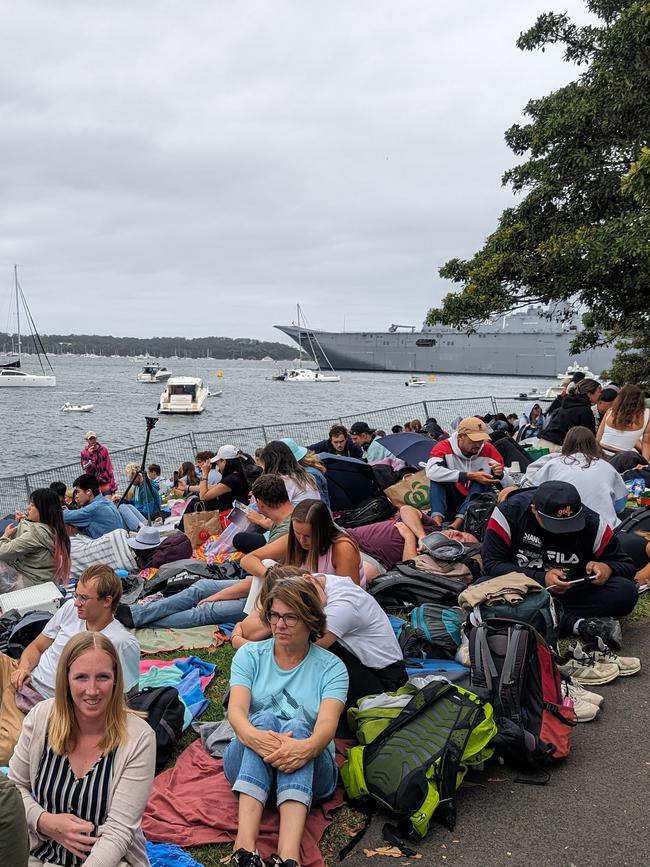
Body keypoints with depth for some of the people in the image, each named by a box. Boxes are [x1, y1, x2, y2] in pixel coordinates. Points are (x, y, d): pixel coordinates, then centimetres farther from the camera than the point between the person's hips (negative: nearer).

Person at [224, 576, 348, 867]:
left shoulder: (331, 667, 3)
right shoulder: (250, 655, 8)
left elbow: (328, 722, -14)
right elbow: (236, 709, -9)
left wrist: (308, 747, -39)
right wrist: (252, 735, -34)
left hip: (310, 770, -1)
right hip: (247, 764, 1)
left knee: (297, 725, -32)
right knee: (264, 719, -30)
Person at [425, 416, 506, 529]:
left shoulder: (488, 450, -8)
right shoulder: (444, 447, -14)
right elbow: (431, 471, -35)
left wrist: (499, 475, -27)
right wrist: (470, 476, -35)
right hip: (450, 506, -1)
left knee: (482, 481, -24)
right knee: (437, 476, -22)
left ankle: (457, 523, -38)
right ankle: (437, 518, -38)